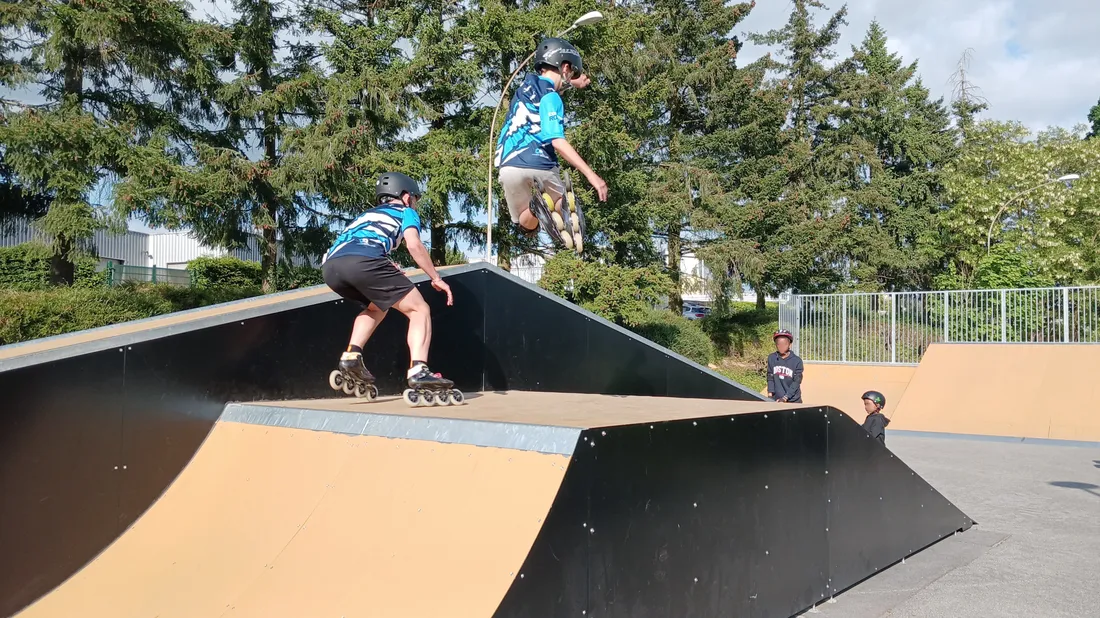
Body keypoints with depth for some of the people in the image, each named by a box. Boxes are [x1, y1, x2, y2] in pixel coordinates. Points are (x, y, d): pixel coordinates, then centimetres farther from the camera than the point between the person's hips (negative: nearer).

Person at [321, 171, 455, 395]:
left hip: (330, 266, 7)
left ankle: (351, 356, 14)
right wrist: (436, 278, 9)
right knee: (419, 310, 3)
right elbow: (414, 245, 4)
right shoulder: (406, 212, 25)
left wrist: (385, 270, 40)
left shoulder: (367, 214, 41)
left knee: (377, 307, 32)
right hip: (362, 261, -7)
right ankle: (418, 371, -17)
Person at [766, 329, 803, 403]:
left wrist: (785, 398, -15)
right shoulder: (771, 358, 2)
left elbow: (796, 382, -7)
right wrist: (770, 394, -6)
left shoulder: (797, 361, -5)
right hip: (776, 400, 1)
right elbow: (770, 378, 6)